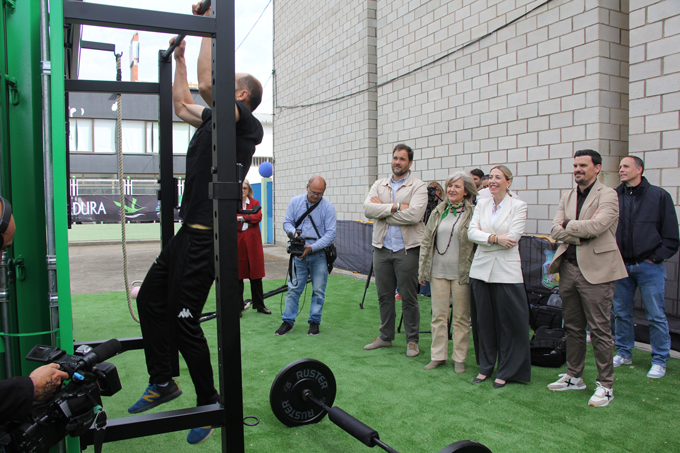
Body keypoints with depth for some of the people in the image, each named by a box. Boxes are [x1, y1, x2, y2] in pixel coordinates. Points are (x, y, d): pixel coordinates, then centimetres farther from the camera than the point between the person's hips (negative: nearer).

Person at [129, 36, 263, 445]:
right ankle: (162, 383, 30)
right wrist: (180, 59, 35)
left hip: (206, 235, -10)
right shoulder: (214, 121, 18)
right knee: (150, 299, 17)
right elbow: (182, 104, 32)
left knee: (184, 319, -8)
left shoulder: (245, 123, -10)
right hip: (189, 231, 10)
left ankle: (210, 405, 11)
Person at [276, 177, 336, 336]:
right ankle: (288, 321, 12)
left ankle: (314, 322, 18)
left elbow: (330, 233, -10)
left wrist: (312, 247, -19)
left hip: (319, 255, -1)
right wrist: (293, 232, -17)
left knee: (318, 290, 4)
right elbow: (287, 222, 7)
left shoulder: (328, 207, -6)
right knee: (293, 288, 2)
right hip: (299, 253, 2)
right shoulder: (295, 202, 3)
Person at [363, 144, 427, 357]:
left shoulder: (418, 186, -3)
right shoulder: (379, 184, 11)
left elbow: (414, 214, -20)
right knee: (384, 295, 13)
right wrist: (395, 207, -17)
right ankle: (385, 336, 27)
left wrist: (382, 210, -11)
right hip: (382, 248, 4)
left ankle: (412, 340, 16)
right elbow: (367, 209, -6)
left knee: (409, 297, 2)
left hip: (406, 248, -4)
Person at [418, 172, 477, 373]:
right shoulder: (438, 212, 8)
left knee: (461, 318, 6)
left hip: (461, 273, -3)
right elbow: (426, 241, 11)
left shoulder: (473, 213, -4)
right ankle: (438, 356, 20)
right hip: (438, 272, 4)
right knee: (438, 316, 9)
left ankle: (459, 358, 19)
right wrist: (422, 270, 7)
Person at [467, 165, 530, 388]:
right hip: (481, 269, 4)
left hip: (506, 271, -4)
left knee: (508, 322, 3)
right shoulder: (481, 204, 10)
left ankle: (506, 371, 17)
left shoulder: (518, 206, -2)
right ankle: (485, 367, 25)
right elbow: (471, 233, -2)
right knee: (483, 320, 10)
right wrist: (495, 238, -16)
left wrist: (484, 236, -8)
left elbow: (512, 238, -13)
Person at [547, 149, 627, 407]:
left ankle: (605, 385, 11)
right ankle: (574, 377, 27)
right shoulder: (567, 198, 14)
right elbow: (555, 231, 3)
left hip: (595, 270, -6)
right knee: (573, 327, 15)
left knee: (599, 330, -1)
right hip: (569, 268, 7)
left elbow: (596, 226, -21)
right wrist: (583, 233, -12)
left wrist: (569, 225, -6)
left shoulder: (608, 195, -5)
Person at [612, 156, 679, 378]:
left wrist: (655, 258, -5)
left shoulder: (659, 196, 0)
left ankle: (659, 361, 13)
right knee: (621, 313, 11)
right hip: (621, 266, 3)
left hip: (649, 266, -3)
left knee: (656, 316, 1)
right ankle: (624, 353, 25)